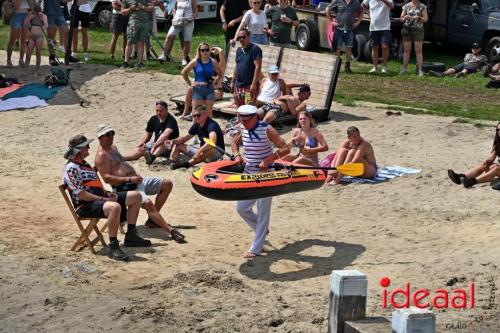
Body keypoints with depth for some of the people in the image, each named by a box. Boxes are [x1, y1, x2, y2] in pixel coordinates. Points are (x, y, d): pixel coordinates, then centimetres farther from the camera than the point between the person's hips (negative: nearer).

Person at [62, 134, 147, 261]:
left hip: (100, 198, 10)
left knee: (135, 196, 8)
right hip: (85, 206, -10)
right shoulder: (71, 168, -12)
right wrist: (103, 199, -20)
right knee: (115, 207, -41)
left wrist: (107, 193, 6)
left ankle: (130, 236, 11)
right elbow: (80, 194, -20)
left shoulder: (85, 164, 21)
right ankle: (113, 247, -32)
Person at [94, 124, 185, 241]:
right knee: (148, 203, -35)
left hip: (136, 180, 10)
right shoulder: (101, 155, -12)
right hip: (124, 187, -10)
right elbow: (107, 178, -22)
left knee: (167, 184, 7)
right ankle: (171, 231, -34)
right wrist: (129, 179, -24)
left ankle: (153, 219, 7)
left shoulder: (113, 147, 19)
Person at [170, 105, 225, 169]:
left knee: (210, 149, -45)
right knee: (178, 146, 10)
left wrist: (200, 151, -47)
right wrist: (176, 141, -8)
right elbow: (186, 137, 13)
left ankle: (187, 163, -48)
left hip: (216, 153, -9)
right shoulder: (197, 125, 2)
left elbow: (213, 141, -41)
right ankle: (173, 162, -14)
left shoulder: (211, 125, -22)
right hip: (202, 151, 9)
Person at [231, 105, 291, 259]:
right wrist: (237, 155, 1)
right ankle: (262, 230, 34)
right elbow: (234, 143, 21)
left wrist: (267, 160, -26)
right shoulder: (242, 129, 1)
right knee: (242, 208, 9)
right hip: (248, 173, 7)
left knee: (262, 211, -2)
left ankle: (256, 249, 2)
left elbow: (285, 149, -18)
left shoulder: (266, 129, -16)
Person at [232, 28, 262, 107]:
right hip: (238, 86, 8)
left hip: (249, 86, -8)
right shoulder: (239, 50, 15)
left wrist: (254, 84, -20)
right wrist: (233, 82, 20)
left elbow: (258, 67, -15)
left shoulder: (255, 49, -8)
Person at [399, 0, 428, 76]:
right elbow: (401, 19, 10)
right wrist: (405, 17, -13)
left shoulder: (422, 7, 5)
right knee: (406, 50, 1)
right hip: (407, 29, 2)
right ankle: (404, 69, 4)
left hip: (418, 30, -2)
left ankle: (420, 70, -6)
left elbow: (425, 19, 2)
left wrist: (418, 17, -17)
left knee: (418, 50, -6)